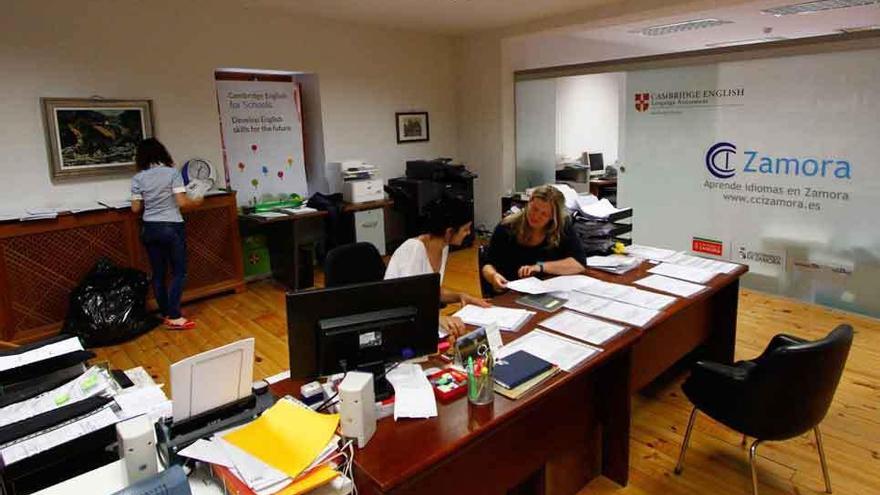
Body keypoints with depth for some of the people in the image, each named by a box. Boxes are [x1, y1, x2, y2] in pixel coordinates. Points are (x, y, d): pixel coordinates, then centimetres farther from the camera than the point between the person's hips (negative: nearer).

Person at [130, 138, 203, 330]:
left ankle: (166, 314, 19)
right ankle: (174, 317, -3)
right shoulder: (172, 172, -9)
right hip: (172, 228, -4)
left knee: (158, 273, 11)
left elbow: (135, 208, 3)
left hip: (149, 229, 4)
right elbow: (181, 202, -13)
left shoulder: (138, 178, 2)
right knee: (179, 272, 2)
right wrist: (196, 201, 6)